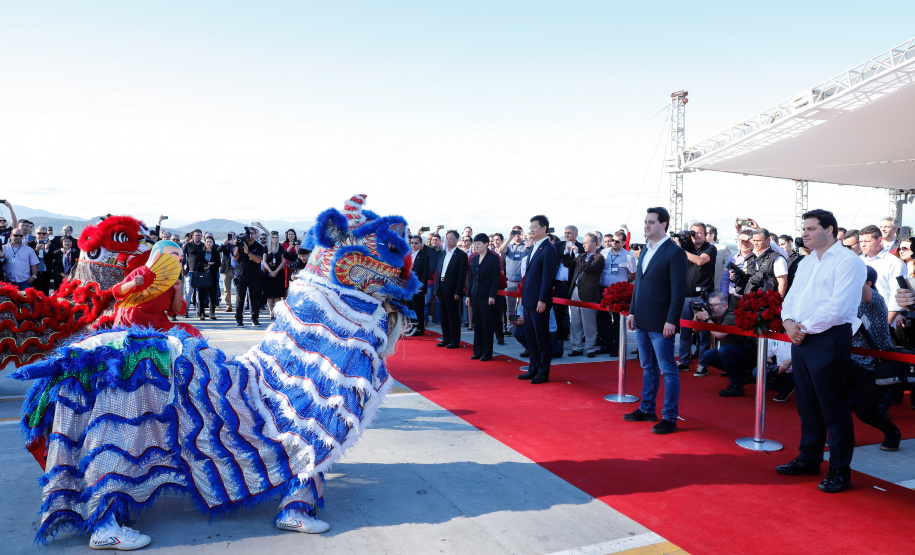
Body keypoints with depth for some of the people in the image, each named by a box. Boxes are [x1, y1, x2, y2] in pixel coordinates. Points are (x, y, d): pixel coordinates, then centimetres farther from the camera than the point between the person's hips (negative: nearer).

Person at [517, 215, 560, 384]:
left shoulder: (549, 250, -12)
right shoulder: (533, 247, 15)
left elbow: (548, 277, -16)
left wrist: (542, 300, -19)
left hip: (539, 302, -9)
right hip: (528, 301, 9)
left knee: (542, 338, 0)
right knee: (531, 337, 14)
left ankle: (543, 373, 8)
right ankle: (533, 369, 23)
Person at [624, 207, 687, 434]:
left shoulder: (675, 252, -11)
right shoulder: (645, 250, 13)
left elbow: (679, 290, -14)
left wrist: (671, 321, -18)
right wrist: (632, 312, 14)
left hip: (660, 322, -8)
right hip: (642, 321, 8)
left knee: (668, 370, 1)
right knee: (648, 367, 17)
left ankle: (670, 418, 8)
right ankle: (647, 409, 28)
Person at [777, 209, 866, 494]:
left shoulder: (847, 261, -10)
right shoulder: (806, 262, 16)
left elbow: (838, 307, -20)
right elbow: (791, 297, 16)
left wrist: (805, 328, -14)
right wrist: (789, 321, -4)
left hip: (829, 340, -8)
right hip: (801, 339, 8)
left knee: (834, 409, 0)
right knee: (807, 405, 16)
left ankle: (840, 471, 11)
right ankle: (809, 459, 28)